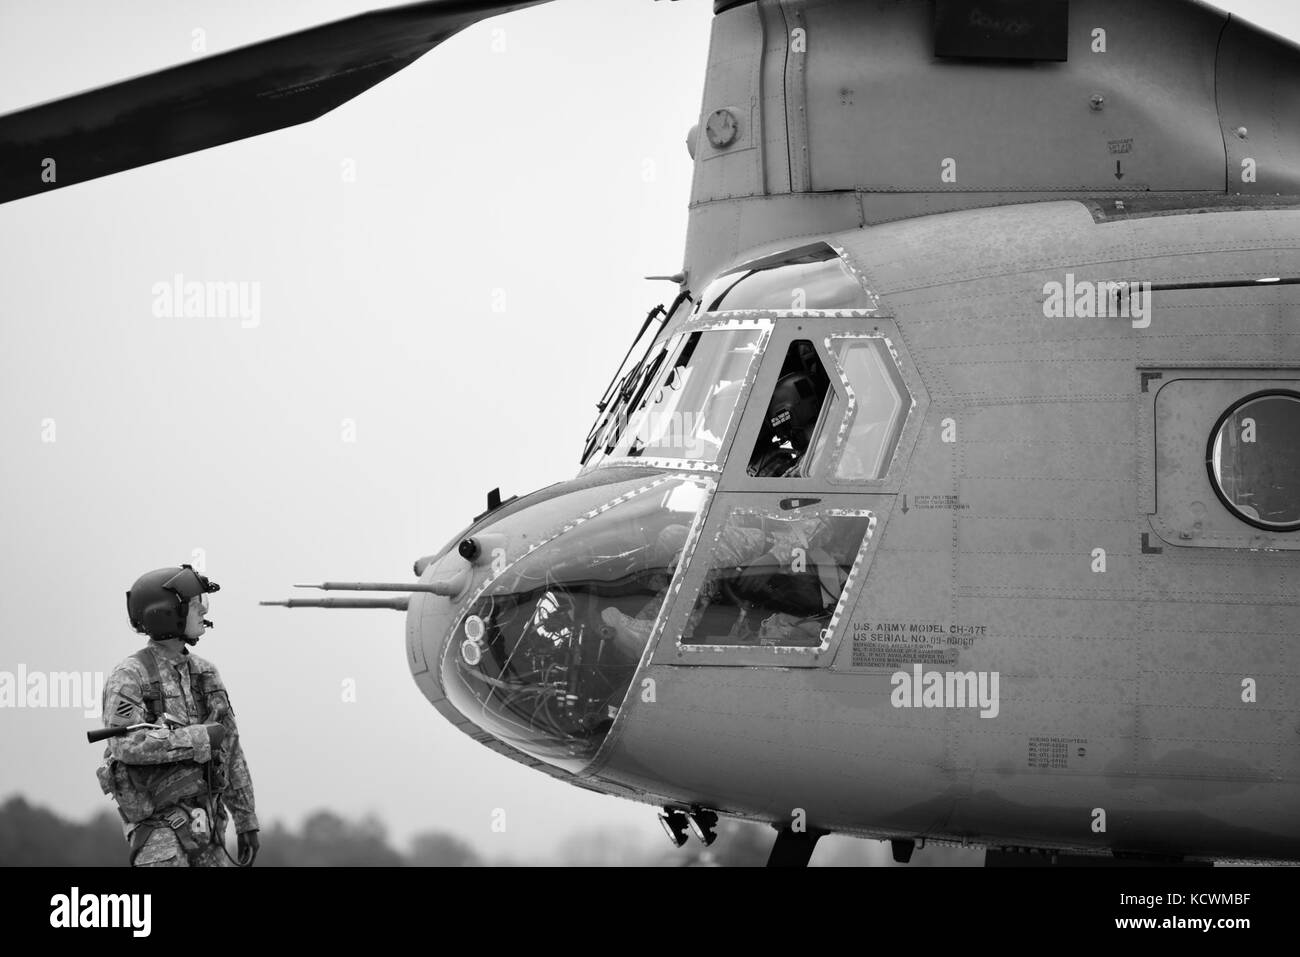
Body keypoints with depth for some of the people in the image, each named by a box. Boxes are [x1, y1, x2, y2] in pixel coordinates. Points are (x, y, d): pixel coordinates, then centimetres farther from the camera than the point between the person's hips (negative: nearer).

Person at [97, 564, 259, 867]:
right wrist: (200, 737, -22)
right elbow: (127, 745, -28)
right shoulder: (129, 677, -12)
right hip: (158, 822, -7)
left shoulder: (203, 673, 10)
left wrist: (247, 822, 13)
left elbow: (230, 751, 14)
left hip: (202, 823, 7)